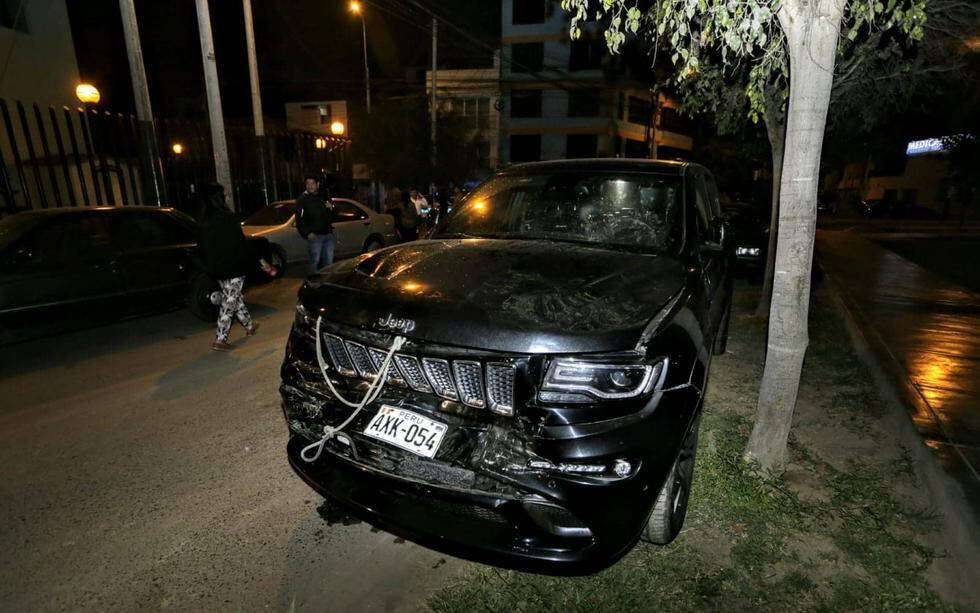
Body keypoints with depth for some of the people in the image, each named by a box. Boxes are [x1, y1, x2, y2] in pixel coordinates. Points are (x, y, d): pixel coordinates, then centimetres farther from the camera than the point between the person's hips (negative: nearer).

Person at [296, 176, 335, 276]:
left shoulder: (325, 197, 13)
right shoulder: (302, 199, -2)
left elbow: (333, 215, 20)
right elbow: (299, 219, -7)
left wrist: (331, 208, -2)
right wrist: (307, 233, -15)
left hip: (328, 234, 5)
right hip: (315, 235, -5)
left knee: (329, 260, 9)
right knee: (315, 260, -9)